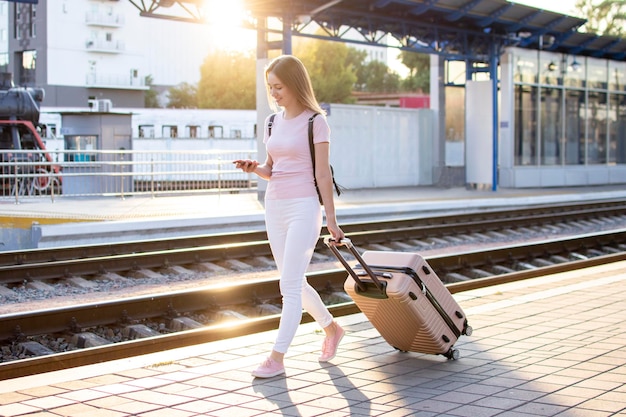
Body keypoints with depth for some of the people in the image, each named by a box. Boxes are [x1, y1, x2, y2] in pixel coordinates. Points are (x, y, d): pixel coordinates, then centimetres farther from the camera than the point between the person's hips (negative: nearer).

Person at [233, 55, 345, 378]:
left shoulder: (315, 122, -8)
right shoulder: (274, 121, 11)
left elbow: (323, 174, -9)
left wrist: (331, 219, -9)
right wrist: (254, 168, -5)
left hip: (303, 206, -7)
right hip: (274, 206, 7)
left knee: (290, 284, -8)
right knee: (294, 282, 14)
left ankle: (277, 358, -5)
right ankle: (331, 328, 35)